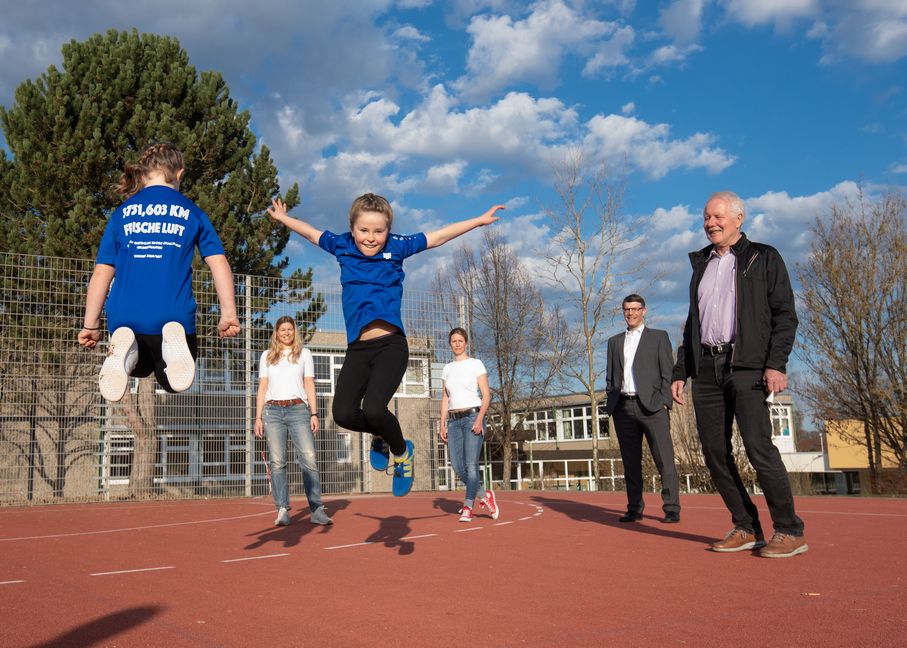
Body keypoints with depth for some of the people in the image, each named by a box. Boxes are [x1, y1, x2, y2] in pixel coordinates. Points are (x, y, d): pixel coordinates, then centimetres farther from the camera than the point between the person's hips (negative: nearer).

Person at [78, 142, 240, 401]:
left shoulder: (122, 213, 12)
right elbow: (218, 263, -1)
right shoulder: (192, 212, 9)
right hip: (175, 317, -2)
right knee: (172, 382, 17)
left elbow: (102, 273, 10)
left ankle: (125, 350, -8)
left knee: (140, 368, 31)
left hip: (124, 318, 2)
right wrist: (228, 315, -1)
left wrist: (90, 325, 14)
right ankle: (174, 341, -18)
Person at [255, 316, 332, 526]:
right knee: (277, 462, -4)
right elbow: (262, 388, 14)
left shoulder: (304, 354, 14)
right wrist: (258, 417, 5)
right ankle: (282, 510, -2)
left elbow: (309, 385, 9)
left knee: (309, 459, -9)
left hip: (298, 409, -1)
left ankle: (317, 510, -8)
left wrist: (314, 414, 0)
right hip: (273, 411, 1)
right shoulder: (267, 356, 17)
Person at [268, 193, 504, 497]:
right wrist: (283, 218, 43)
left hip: (391, 345, -3)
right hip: (357, 349, 3)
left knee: (373, 408, -23)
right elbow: (312, 233, 30)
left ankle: (402, 452, 10)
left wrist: (479, 220, 16)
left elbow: (437, 237, 13)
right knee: (343, 413, -13)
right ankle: (381, 435, 23)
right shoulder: (342, 246, 11)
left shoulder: (396, 247, 5)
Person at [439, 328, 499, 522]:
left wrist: (479, 420, -16)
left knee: (471, 465, -12)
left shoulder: (476, 364, 1)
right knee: (457, 466, -2)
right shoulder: (447, 369, 15)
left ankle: (467, 508, -6)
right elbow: (445, 399, 16)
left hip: (473, 417, -5)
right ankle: (485, 495, 18)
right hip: (453, 420, 5)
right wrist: (442, 425, 7)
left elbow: (486, 395, -5)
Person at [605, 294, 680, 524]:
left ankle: (672, 509, -3)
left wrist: (665, 402, -7)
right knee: (630, 461, 5)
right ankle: (635, 509, 10)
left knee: (664, 459, -7)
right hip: (623, 407, 4)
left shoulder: (659, 337, 9)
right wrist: (611, 404, 8)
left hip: (651, 405, -3)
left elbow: (668, 372, 3)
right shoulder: (614, 342, 19)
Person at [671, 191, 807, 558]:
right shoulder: (701, 265, 21)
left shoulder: (763, 258, 6)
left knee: (758, 446, -15)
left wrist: (776, 363, -15)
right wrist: (680, 371, 15)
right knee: (715, 452, 2)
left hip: (746, 365, -6)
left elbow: (785, 314, -2)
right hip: (706, 369, 6)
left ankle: (789, 532, -5)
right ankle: (746, 528, 11)